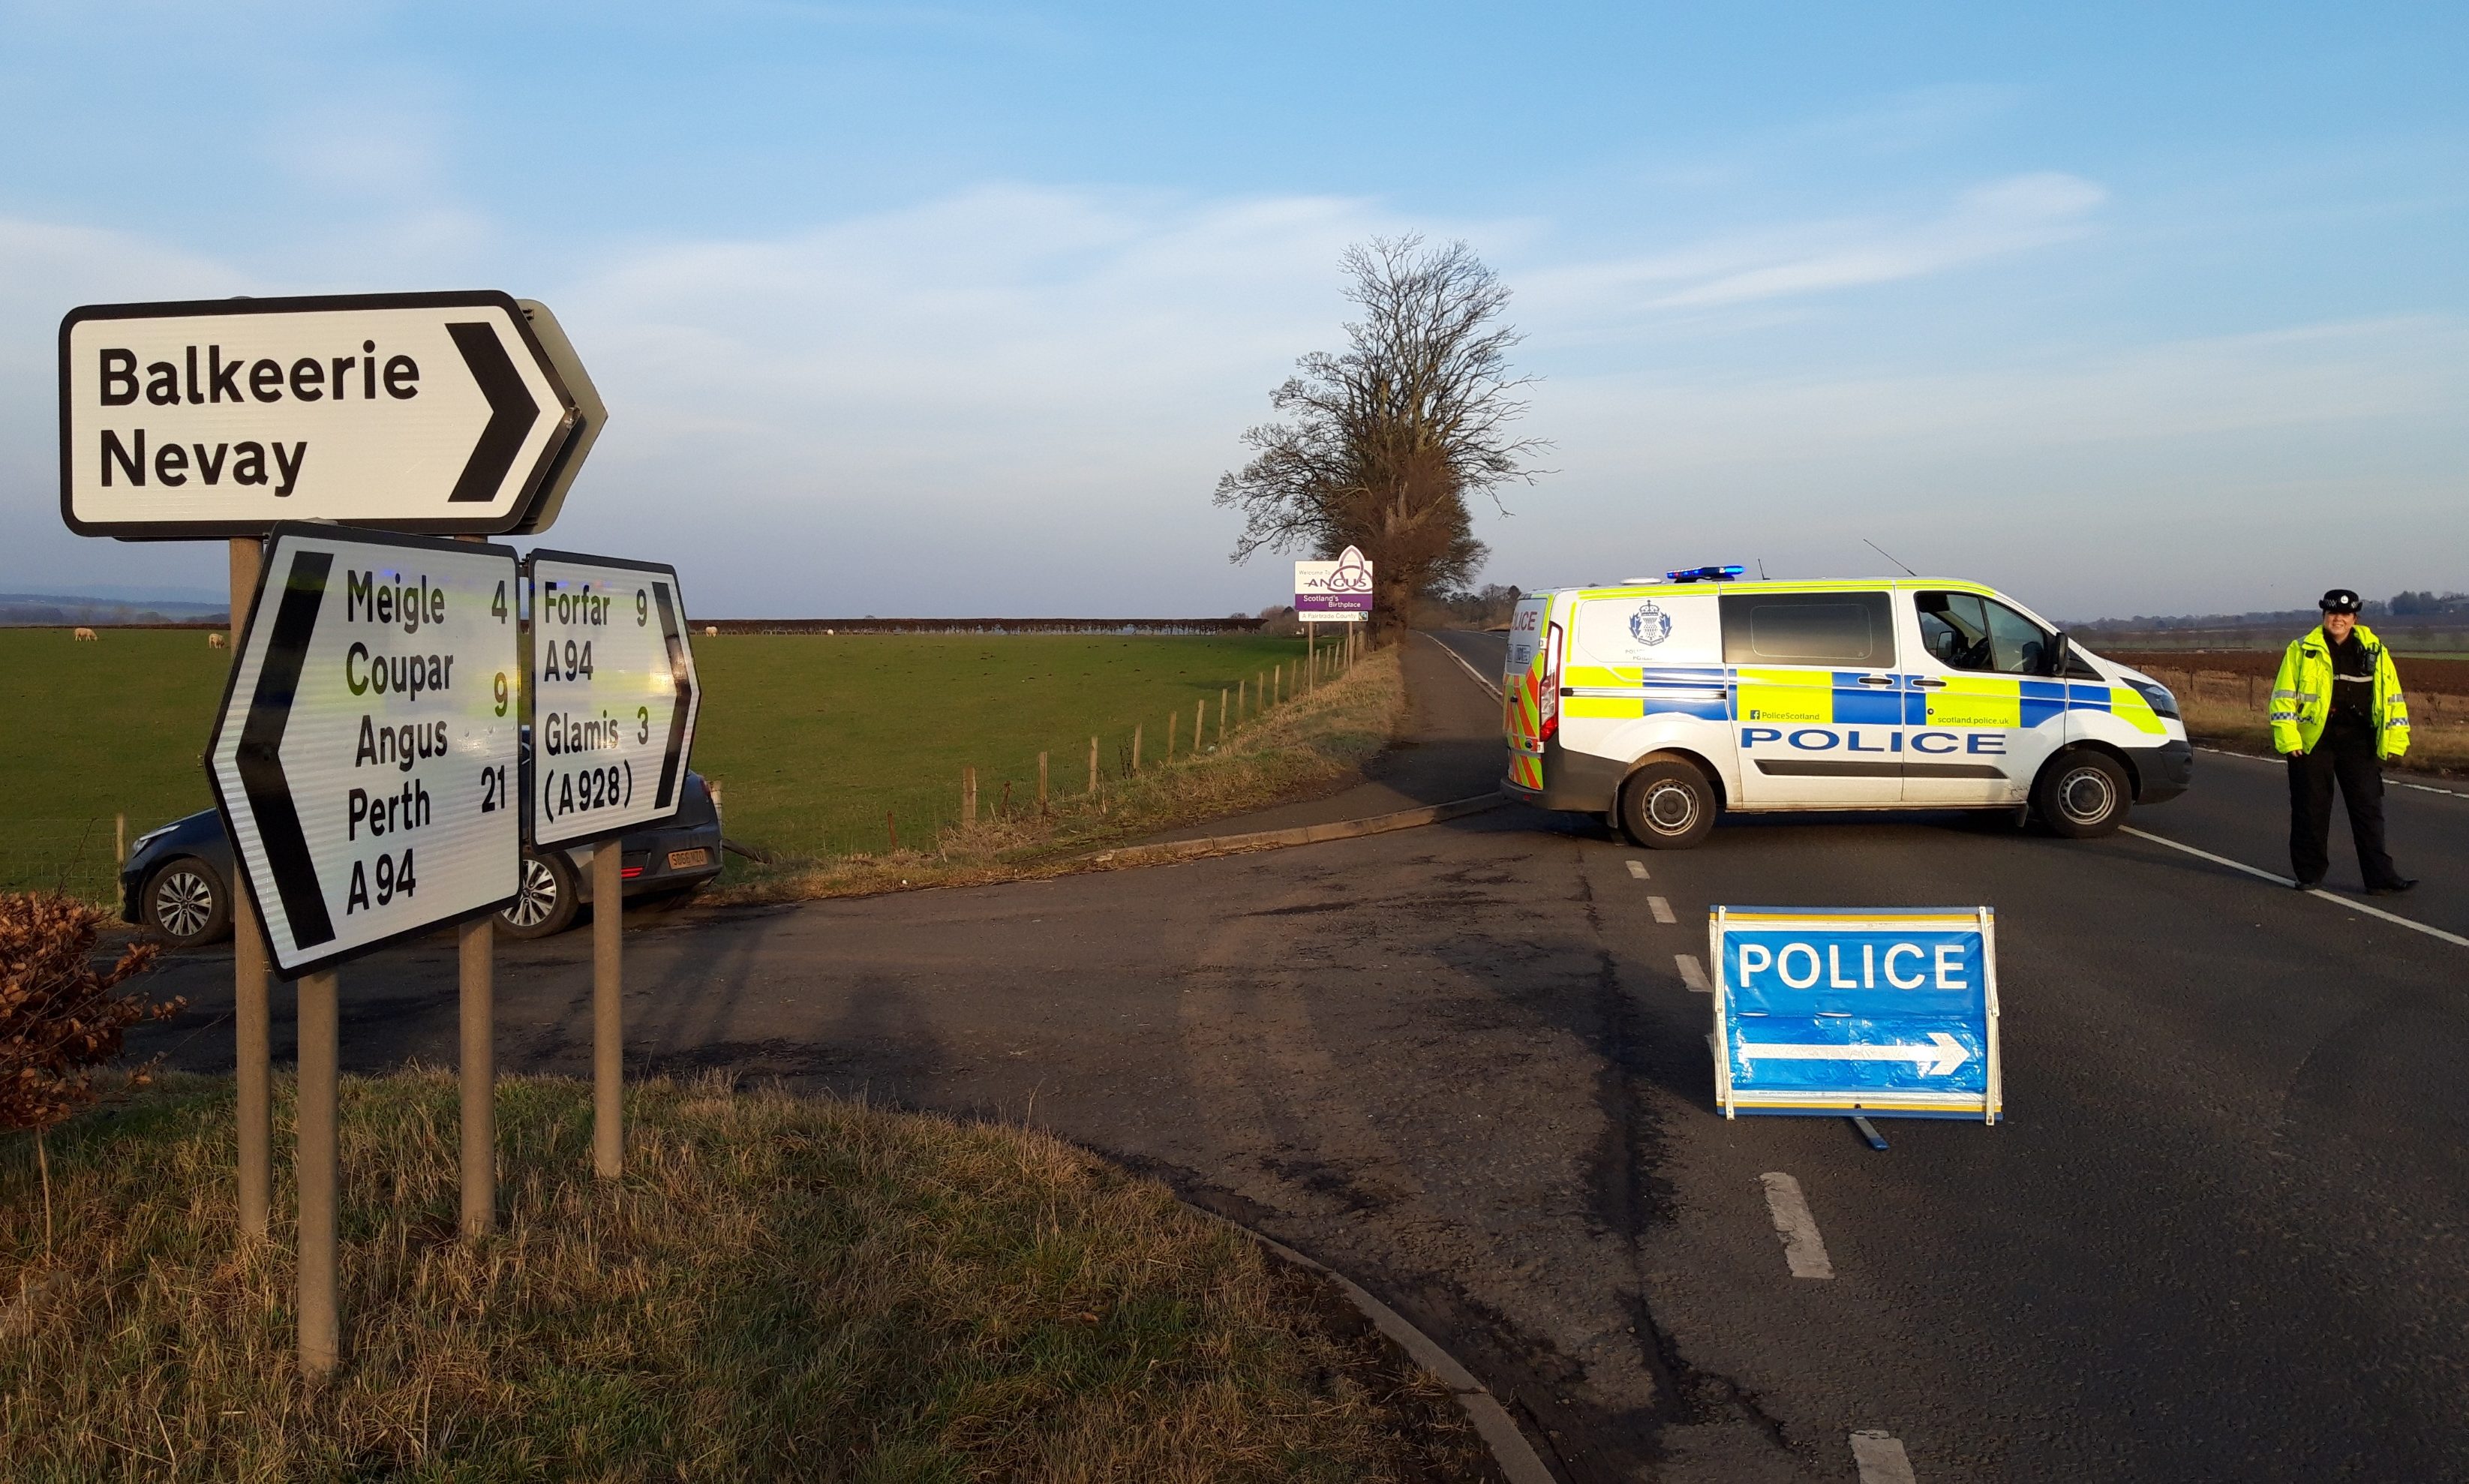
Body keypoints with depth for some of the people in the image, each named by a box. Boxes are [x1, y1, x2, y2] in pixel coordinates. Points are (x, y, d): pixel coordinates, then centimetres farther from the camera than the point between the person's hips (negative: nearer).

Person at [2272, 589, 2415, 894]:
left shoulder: (2374, 650, 7)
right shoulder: (2302, 649, 0)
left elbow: (2392, 696, 11)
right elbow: (2284, 696, -2)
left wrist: (2394, 739, 5)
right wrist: (2288, 739, -10)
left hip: (2358, 741, 2)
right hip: (2313, 740, -2)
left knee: (2368, 809, 2)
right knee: (2311, 810, 5)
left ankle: (2380, 877, 5)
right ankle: (2309, 874, 17)